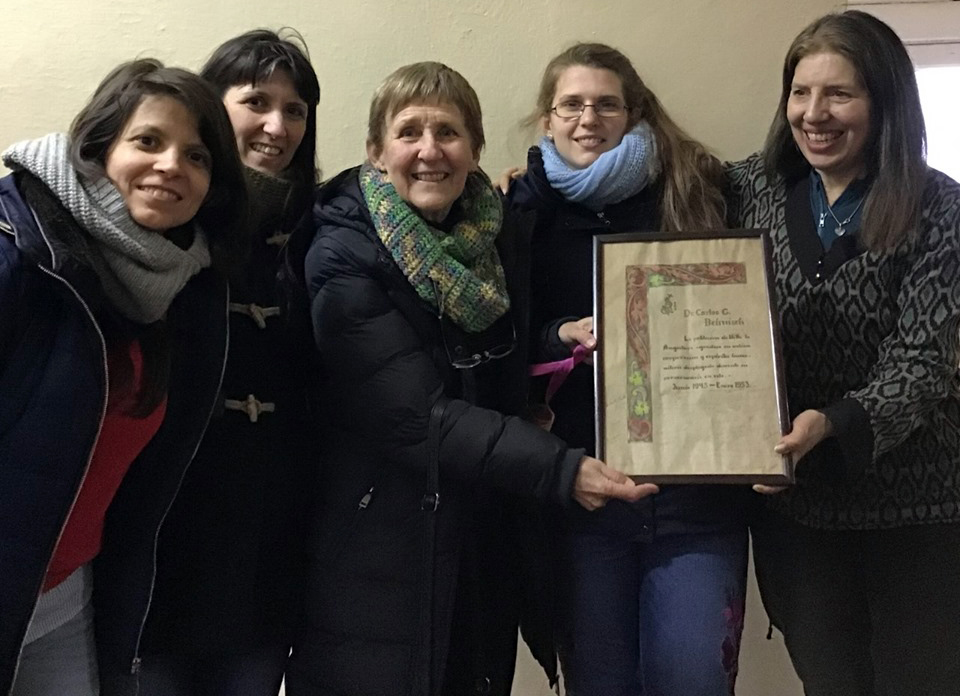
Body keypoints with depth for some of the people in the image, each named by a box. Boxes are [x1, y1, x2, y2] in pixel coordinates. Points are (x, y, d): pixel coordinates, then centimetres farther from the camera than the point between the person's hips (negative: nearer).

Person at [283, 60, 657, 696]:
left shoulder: (503, 238, 2)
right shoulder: (343, 258, -15)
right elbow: (419, 417, -23)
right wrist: (561, 470, -28)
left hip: (485, 548, 5)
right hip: (376, 556, -5)